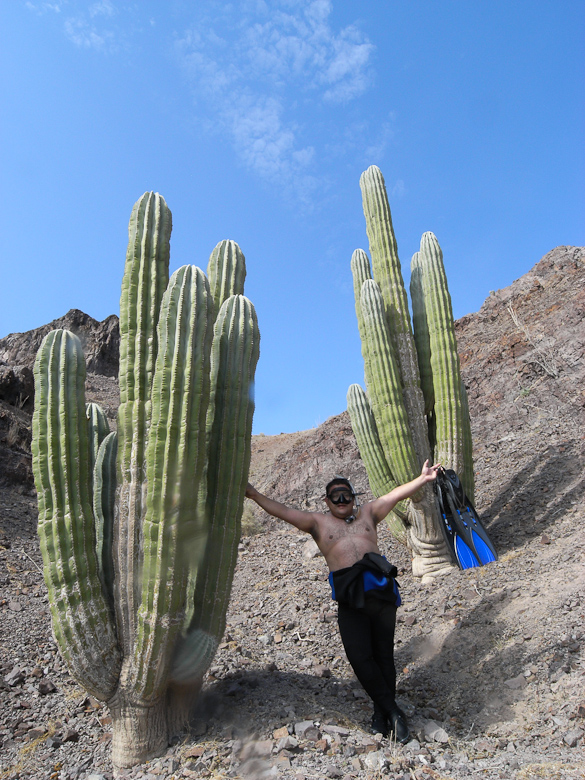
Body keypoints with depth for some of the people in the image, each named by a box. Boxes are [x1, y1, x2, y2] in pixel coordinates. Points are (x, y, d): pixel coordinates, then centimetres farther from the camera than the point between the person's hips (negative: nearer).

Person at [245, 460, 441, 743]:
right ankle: (392, 711, 15)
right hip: (349, 597, -1)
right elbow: (283, 511, 3)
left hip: (380, 587, 1)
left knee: (383, 653, 8)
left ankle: (382, 712, 26)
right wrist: (254, 495, -3)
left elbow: (395, 494, 10)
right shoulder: (318, 522, 9)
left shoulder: (368, 513, 14)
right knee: (360, 657, -5)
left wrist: (423, 479, 4)